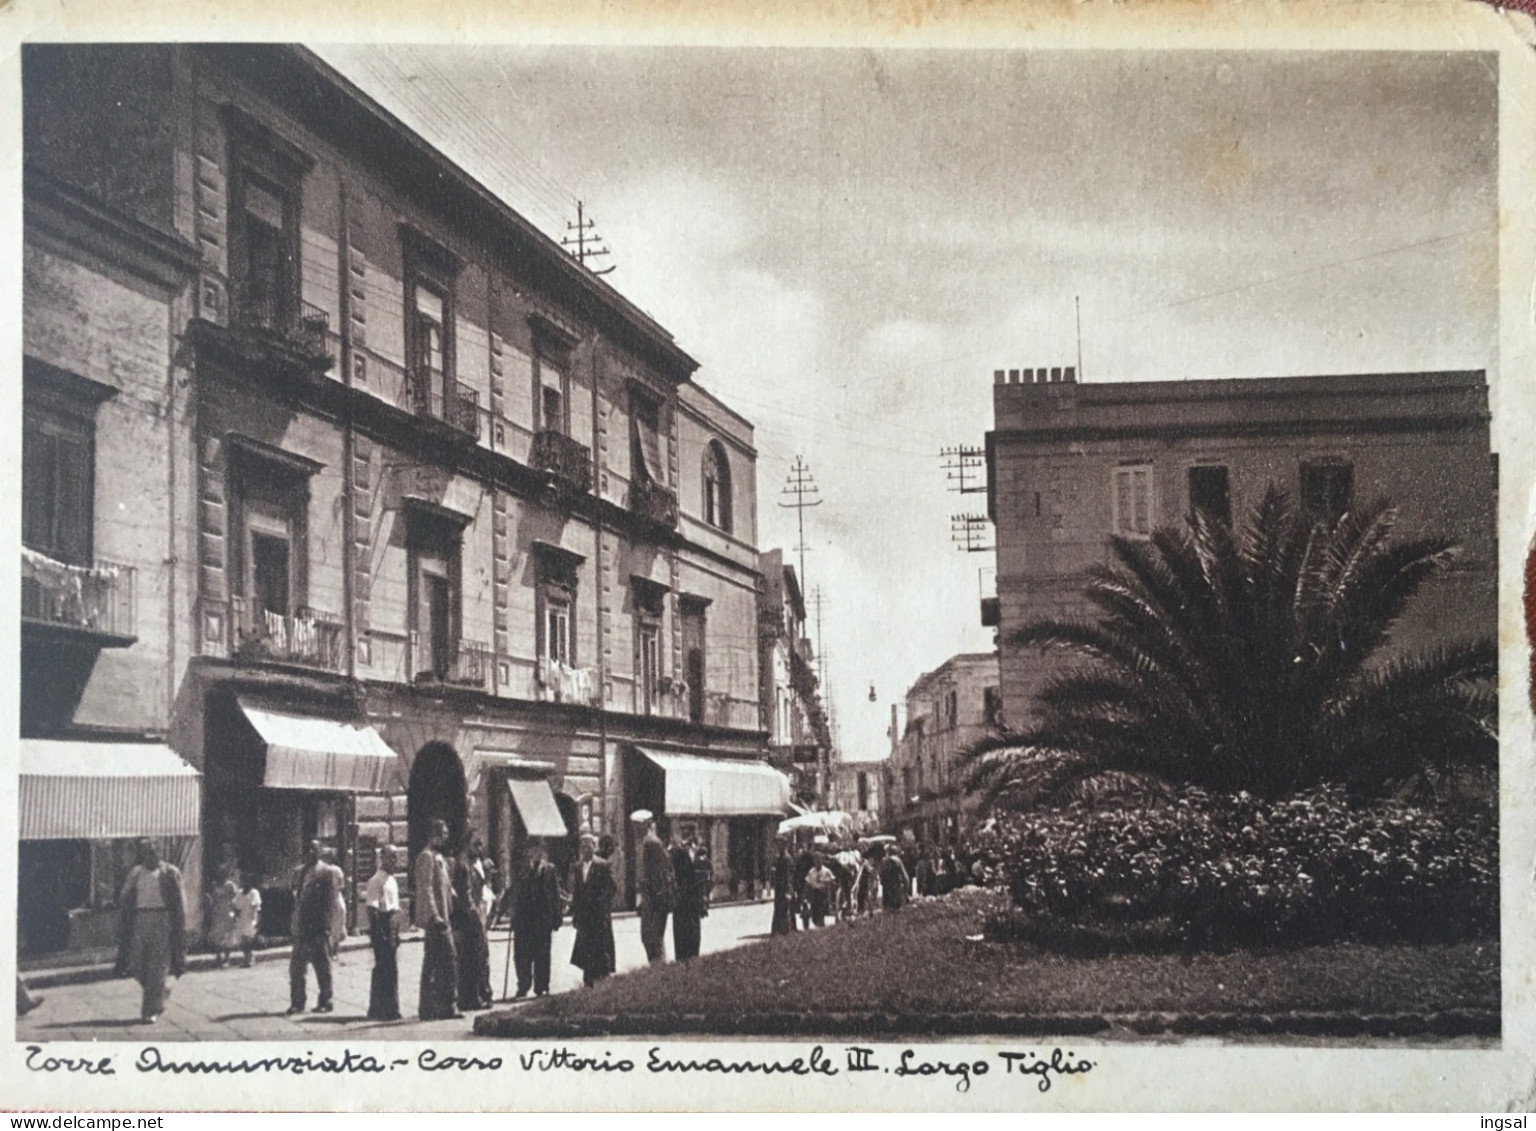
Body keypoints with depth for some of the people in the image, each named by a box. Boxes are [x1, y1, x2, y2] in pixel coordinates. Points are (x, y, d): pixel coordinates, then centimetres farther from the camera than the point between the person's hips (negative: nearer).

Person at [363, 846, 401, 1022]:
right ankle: (379, 1010, -2)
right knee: (383, 968, -7)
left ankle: (390, 1009, 18)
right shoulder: (376, 880, -10)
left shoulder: (392, 880, 17)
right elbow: (372, 908, -15)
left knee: (391, 969, 12)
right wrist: (379, 933, -20)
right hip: (383, 926, -9)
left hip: (392, 928, 9)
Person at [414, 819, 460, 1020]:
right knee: (432, 962, -7)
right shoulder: (427, 856, -11)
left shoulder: (438, 857, 20)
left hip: (443, 918, 10)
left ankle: (447, 1006, 14)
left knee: (449, 960, 10)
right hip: (434, 920, -10)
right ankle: (428, 1009, -4)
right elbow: (426, 888, -18)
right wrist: (434, 916, -24)